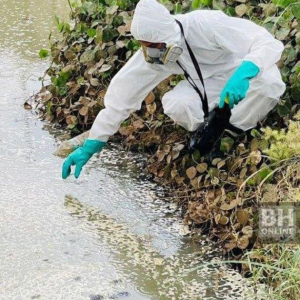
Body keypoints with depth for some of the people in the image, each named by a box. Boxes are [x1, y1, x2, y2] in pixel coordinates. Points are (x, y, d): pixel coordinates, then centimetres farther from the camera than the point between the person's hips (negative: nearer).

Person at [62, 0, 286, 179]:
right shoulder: (152, 53, -18)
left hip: (248, 70, -3)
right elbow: (122, 95, -14)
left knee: (270, 82, -38)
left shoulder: (205, 25, -34)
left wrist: (242, 75, -57)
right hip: (208, 85, 3)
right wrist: (89, 148, -16)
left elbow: (269, 43, -37)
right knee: (175, 105, -28)